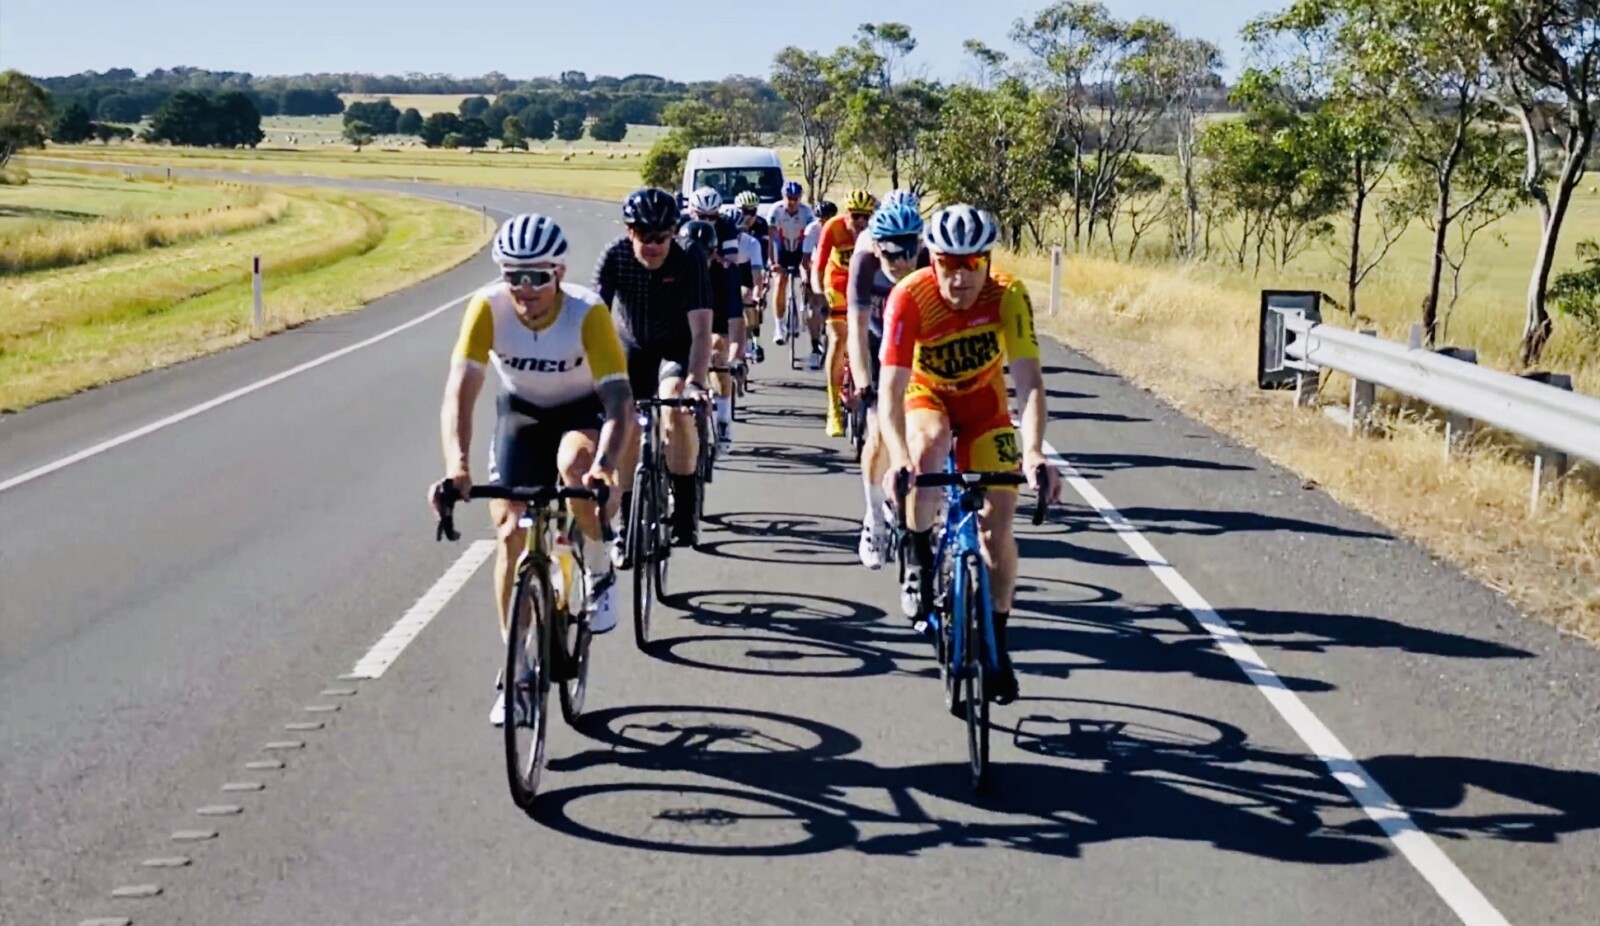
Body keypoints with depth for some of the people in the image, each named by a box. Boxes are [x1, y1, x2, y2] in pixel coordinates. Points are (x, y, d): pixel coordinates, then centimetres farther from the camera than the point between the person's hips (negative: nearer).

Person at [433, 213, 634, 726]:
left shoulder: (588, 313, -31)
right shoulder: (488, 308, -26)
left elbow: (619, 399, -35)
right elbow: (458, 392, -32)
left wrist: (604, 466, -53)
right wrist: (457, 466, -48)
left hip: (583, 411, -2)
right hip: (521, 413, 3)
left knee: (574, 466, -36)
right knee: (510, 532, -8)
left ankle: (599, 572, -8)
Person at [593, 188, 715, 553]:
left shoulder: (689, 260, -28)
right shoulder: (614, 258, -24)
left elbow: (701, 330, -34)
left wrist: (696, 381, -48)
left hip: (676, 347, -2)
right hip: (631, 348, 2)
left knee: (677, 408, -27)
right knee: (625, 429, -8)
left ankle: (685, 511, -14)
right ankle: (627, 525, 8)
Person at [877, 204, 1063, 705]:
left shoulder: (1008, 296, -29)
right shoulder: (910, 297, -32)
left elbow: (1029, 382, -35)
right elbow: (891, 388, -36)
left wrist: (1034, 455, -50)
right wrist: (898, 458, -53)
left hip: (985, 405, 1)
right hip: (927, 398, -1)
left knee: (997, 526, -7)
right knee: (930, 446, -37)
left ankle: (997, 639, 13)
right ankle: (920, 559, -14)